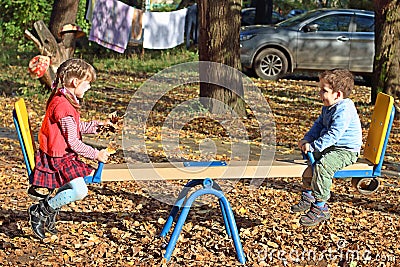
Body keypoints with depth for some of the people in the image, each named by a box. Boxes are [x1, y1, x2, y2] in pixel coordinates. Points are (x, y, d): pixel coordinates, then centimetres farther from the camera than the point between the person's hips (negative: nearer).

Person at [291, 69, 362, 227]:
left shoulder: (344, 110, -23)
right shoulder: (328, 108, 9)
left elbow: (333, 135, -29)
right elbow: (319, 125, 19)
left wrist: (313, 146, -28)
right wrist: (307, 140, 4)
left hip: (346, 151, -11)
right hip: (330, 147, 11)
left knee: (322, 165, -30)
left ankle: (320, 207, -23)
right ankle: (308, 195, 30)